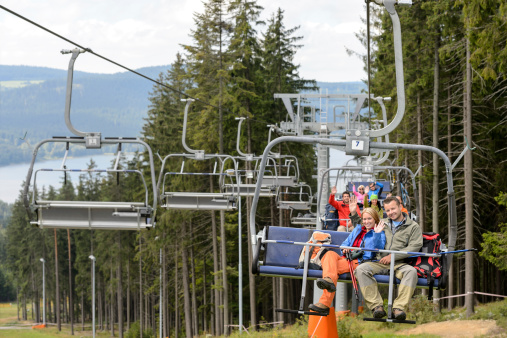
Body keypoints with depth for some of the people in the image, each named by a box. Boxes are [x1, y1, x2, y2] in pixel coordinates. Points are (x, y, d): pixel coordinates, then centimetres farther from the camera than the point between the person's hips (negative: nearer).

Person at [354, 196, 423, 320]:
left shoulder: (413, 226, 11)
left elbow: (414, 247, -3)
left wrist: (393, 256, -11)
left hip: (400, 263, -3)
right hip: (379, 262, 3)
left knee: (411, 271, -37)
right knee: (361, 269, -28)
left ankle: (399, 307, -44)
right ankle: (376, 306, -34)